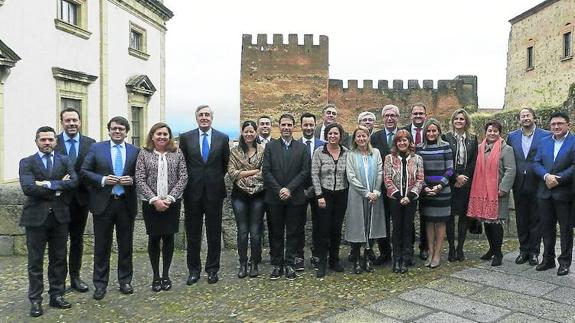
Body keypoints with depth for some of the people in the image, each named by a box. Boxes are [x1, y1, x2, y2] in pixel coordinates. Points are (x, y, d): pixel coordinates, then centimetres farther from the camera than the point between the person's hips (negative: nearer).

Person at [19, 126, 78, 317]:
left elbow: (74, 182, -9)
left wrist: (49, 184, -16)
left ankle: (57, 295, 21)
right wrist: (58, 188, -12)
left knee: (59, 259, 10)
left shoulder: (65, 161, 8)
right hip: (36, 217, -2)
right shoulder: (27, 163, 0)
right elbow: (28, 188, -15)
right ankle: (35, 300, 16)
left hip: (60, 216, 2)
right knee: (35, 262, 5)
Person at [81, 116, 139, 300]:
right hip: (103, 204, -1)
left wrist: (132, 180, -13)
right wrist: (103, 180, -14)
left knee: (126, 245, 10)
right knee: (102, 246, 7)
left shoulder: (135, 151, 5)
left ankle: (125, 280, 25)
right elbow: (84, 172, 0)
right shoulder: (96, 149, 3)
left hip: (126, 204, 1)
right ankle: (100, 284, 18)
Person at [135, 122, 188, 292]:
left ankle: (166, 275, 21)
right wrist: (154, 200, -13)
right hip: (151, 204, -1)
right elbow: (140, 180, -5)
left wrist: (170, 198, -11)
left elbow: (183, 178, -2)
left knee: (168, 238, 7)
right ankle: (156, 276, 20)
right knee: (154, 239, 7)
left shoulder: (177, 153, 2)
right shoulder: (144, 154, 0)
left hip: (172, 203, 1)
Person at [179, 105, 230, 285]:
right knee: (192, 234, 7)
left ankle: (212, 269, 20)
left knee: (214, 233, 7)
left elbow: (225, 164, 10)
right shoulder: (185, 138, 2)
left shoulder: (222, 138, 3)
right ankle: (194, 270, 20)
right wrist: (189, 182, 5)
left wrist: (216, 179, 9)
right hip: (192, 191, 0)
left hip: (214, 191, 0)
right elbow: (182, 164, 7)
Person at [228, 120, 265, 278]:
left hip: (258, 195, 0)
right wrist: (254, 171, -8)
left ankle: (254, 264, 17)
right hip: (239, 195, 0)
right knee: (242, 231, 4)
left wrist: (243, 174, -8)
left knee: (255, 231, 3)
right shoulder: (234, 151, 4)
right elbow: (232, 173, -6)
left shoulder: (263, 150, 2)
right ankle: (243, 264, 17)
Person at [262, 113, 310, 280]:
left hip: (295, 197, 0)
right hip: (274, 197, 0)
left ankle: (289, 264, 15)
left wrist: (289, 189, -12)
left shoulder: (302, 148, 5)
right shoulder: (270, 146, 5)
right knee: (276, 233, 7)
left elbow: (305, 172, -2)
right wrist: (279, 190, -12)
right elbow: (266, 171, -2)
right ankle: (276, 264, 16)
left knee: (292, 233, 5)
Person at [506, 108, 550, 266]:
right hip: (519, 184, 3)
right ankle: (523, 250, 21)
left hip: (537, 183, -3)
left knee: (535, 219, 6)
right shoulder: (512, 136, 7)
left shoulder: (545, 136, -3)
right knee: (521, 219, 10)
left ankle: (534, 252, 16)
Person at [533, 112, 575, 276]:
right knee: (547, 227, 12)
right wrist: (546, 176, -13)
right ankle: (548, 259, 23)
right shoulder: (544, 141, 10)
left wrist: (558, 178, -18)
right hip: (545, 192, 5)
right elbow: (536, 163, 4)